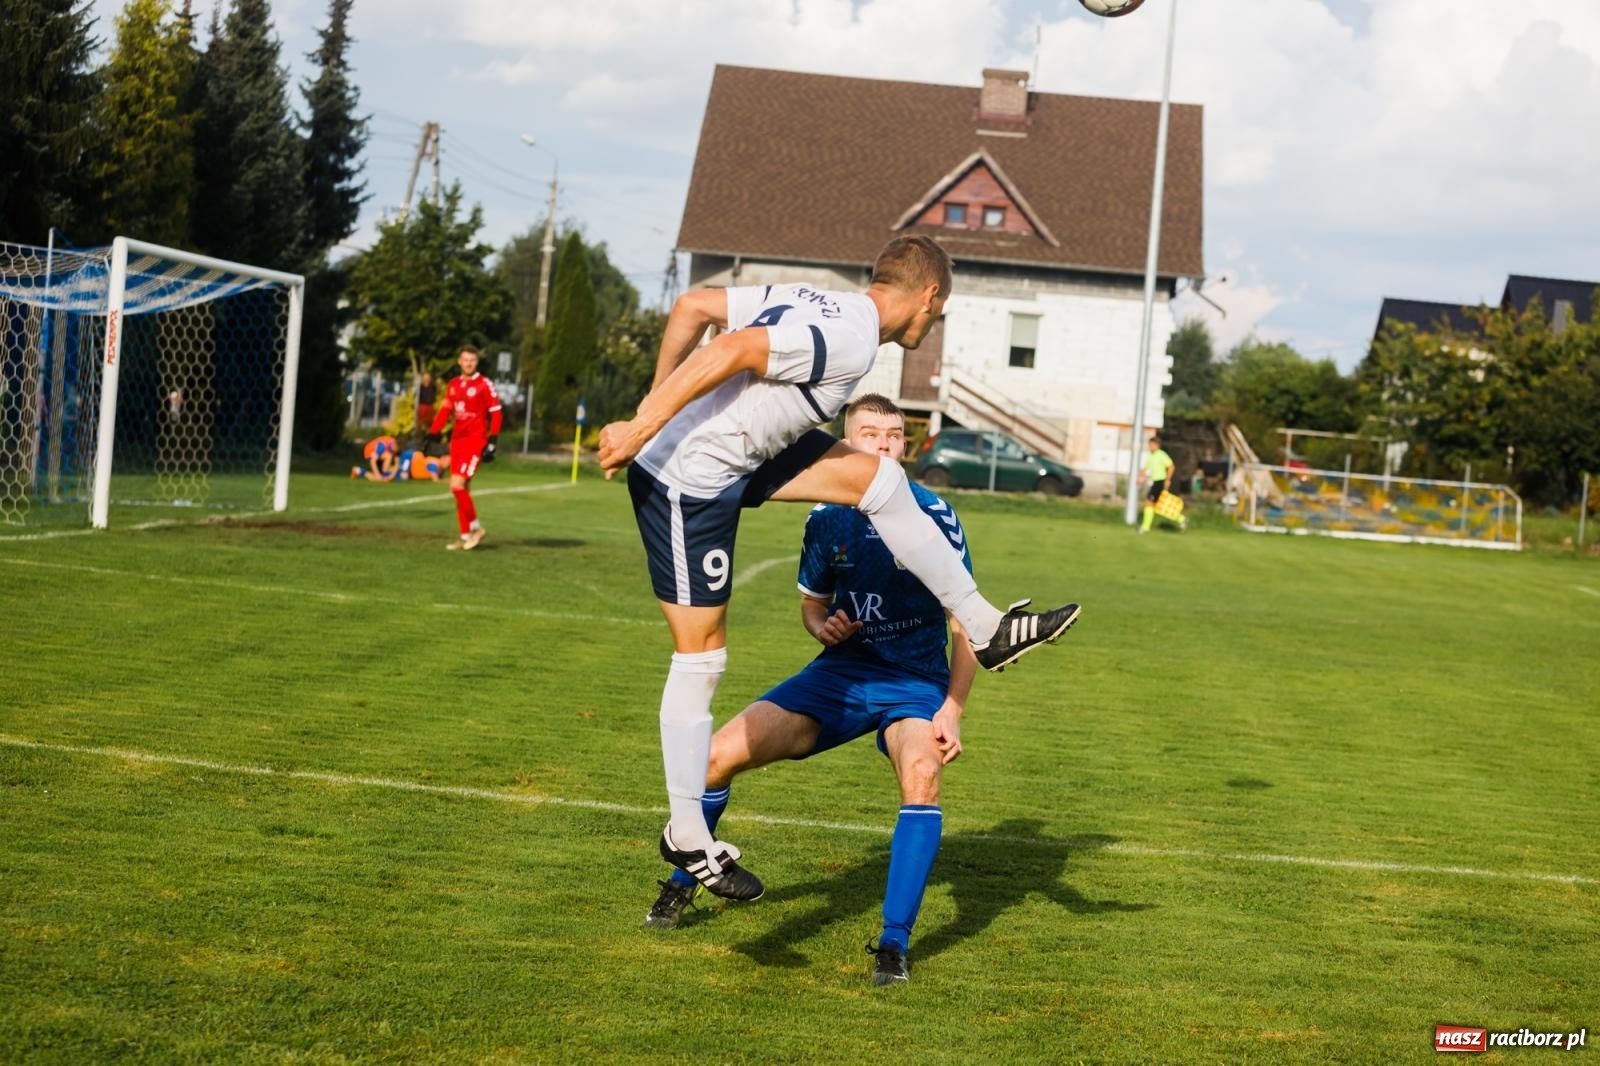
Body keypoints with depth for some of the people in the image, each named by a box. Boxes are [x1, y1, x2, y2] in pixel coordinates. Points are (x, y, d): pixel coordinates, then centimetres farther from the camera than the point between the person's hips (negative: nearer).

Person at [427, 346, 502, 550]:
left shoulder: (484, 385, -7)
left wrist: (492, 442, -14)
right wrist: (433, 436, 9)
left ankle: (475, 528, 0)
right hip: (457, 440, 7)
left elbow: (496, 413, -8)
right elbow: (445, 411, 17)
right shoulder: (453, 385, 12)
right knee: (459, 488, 7)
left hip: (475, 440, -7)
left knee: (457, 485, -16)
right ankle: (466, 536, 14)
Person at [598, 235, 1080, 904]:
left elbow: (692, 306, 9)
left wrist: (650, 410, 14)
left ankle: (984, 627, 18)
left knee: (876, 478, 10)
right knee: (701, 657, 0)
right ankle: (686, 836, 13)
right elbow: (730, 350, -29)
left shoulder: (808, 299, 7)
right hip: (686, 481, -9)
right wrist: (644, 429, -26)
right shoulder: (852, 340, -20)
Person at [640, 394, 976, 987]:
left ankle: (894, 944, -24)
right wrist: (822, 626, -10)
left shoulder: (932, 515, -14)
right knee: (720, 754, -9)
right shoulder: (827, 518, -2)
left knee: (922, 773, -36)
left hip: (914, 681, -4)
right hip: (840, 672, 4)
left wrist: (952, 710, -21)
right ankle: (682, 884, 20)